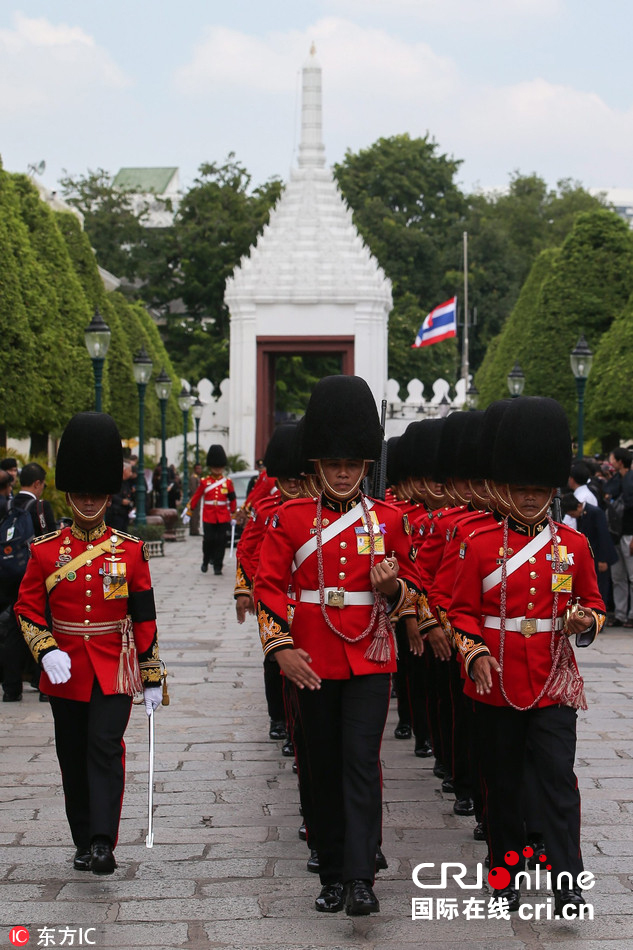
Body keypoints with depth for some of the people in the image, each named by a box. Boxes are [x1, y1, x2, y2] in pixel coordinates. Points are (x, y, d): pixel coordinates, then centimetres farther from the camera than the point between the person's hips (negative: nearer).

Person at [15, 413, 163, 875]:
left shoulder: (129, 550, 0)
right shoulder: (46, 550, 1)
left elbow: (144, 616, 3)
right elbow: (28, 608, 3)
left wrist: (152, 676, 2)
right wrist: (46, 651, -14)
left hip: (114, 668, -2)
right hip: (65, 671, 2)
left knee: (105, 748, -14)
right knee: (73, 758, 9)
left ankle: (103, 844, -15)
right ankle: (84, 842, 22)